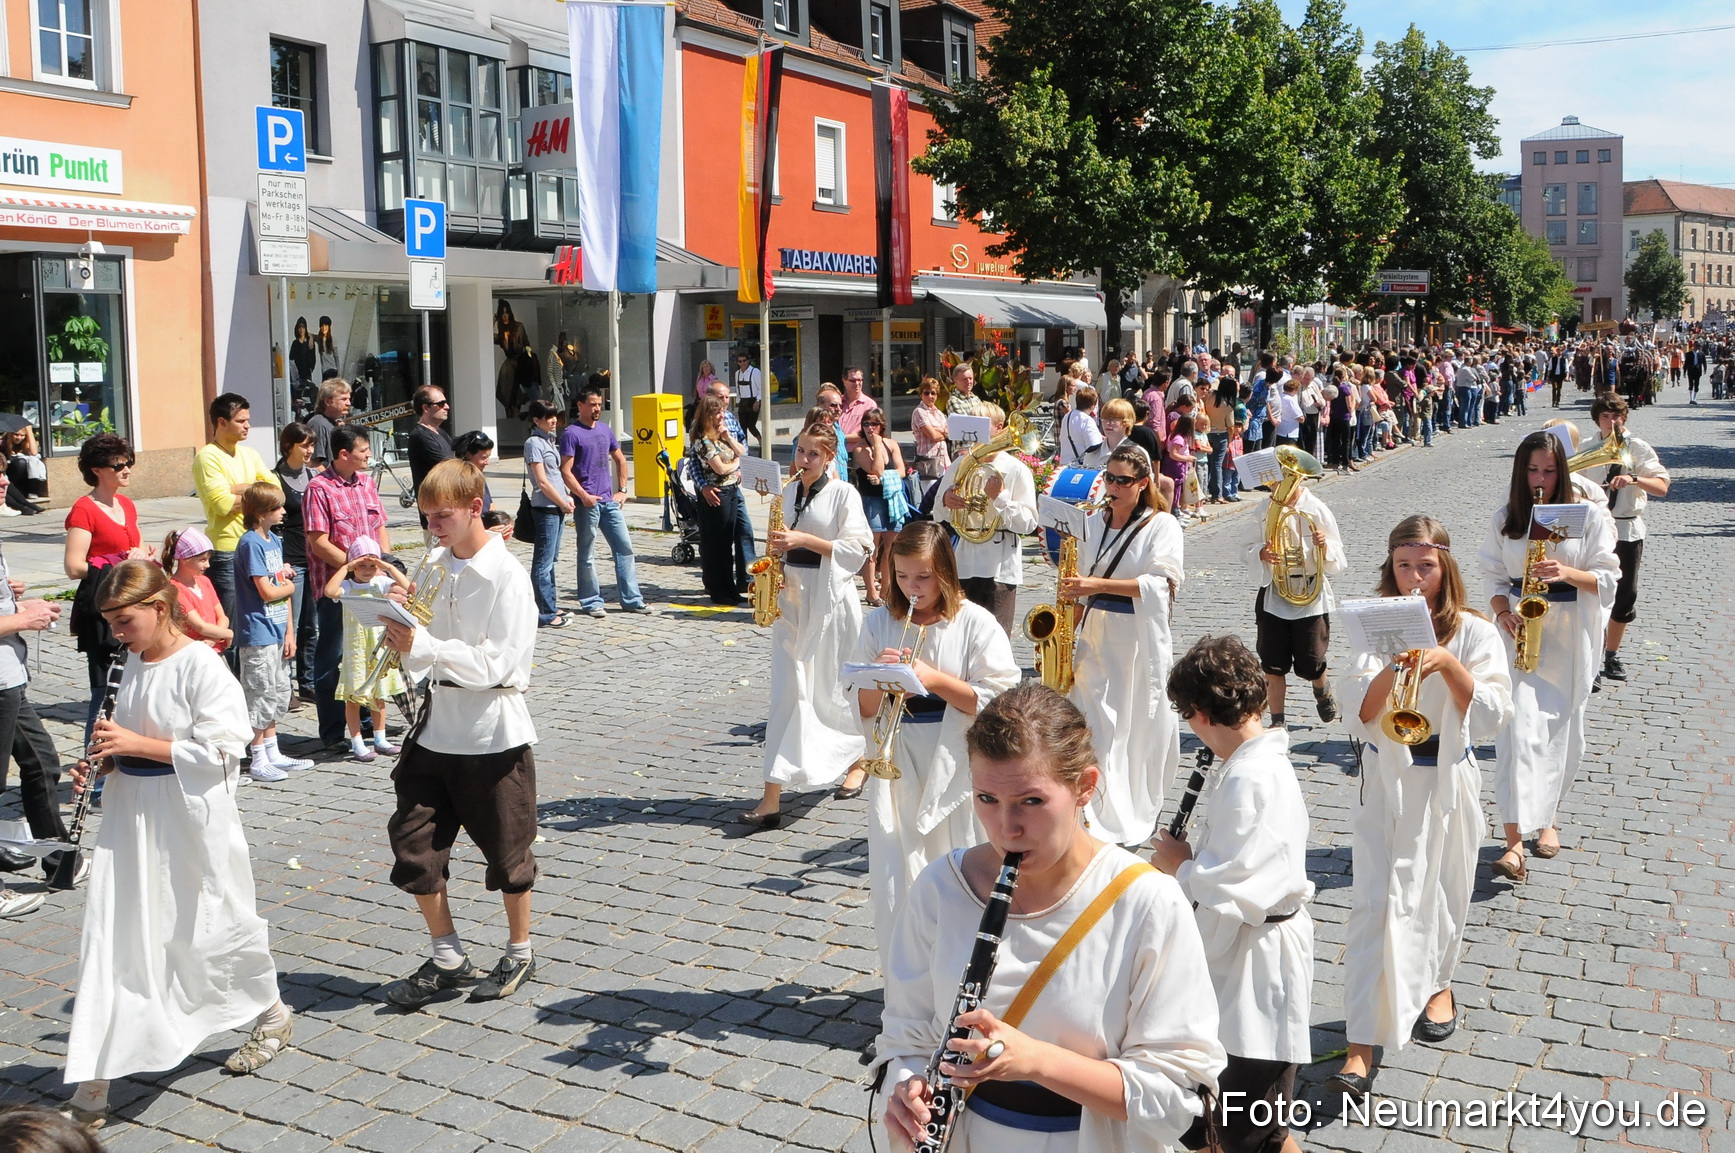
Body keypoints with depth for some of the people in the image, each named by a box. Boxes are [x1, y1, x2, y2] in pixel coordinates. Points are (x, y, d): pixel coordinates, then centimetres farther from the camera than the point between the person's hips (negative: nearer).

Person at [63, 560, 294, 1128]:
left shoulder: (201, 666, -16)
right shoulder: (135, 663, 8)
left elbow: (218, 751, -20)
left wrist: (137, 743, -21)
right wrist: (103, 761, -1)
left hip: (190, 822, -7)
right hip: (132, 815, 7)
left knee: (206, 929, 9)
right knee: (109, 942, 3)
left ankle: (272, 1016, 37)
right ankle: (91, 1089, 7)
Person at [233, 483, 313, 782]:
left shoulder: (274, 541, 12)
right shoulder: (251, 543, -14)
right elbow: (267, 591, -19)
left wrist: (289, 631, 8)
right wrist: (289, 586, 1)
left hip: (277, 631, 9)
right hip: (258, 634, -9)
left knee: (278, 695, 15)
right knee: (260, 696, -2)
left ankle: (273, 754, 25)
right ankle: (258, 761, 5)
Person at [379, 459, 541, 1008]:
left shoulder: (506, 575, -15)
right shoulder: (435, 563, 5)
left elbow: (497, 663, -21)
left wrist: (423, 645, -27)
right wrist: (401, 633, -7)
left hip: (493, 731, -6)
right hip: (438, 723, 6)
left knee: (506, 849, 9)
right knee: (413, 840, 6)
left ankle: (519, 953, 29)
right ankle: (446, 957, 22)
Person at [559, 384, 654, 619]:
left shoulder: (605, 430, 13)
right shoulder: (571, 434, -8)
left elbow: (620, 460, 22)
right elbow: (566, 471, -12)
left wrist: (622, 490, 13)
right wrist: (584, 496, -20)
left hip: (609, 501, 7)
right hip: (587, 503, -7)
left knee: (625, 548, 6)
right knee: (587, 556, 3)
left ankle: (632, 600, 13)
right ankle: (591, 602, 12)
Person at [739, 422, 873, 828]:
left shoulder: (843, 494, -5)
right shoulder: (787, 492, 11)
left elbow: (858, 549, -12)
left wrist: (804, 539, -19)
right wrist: (775, 548, 0)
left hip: (830, 599, -5)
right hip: (790, 597, 5)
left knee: (835, 687, 6)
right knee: (786, 691, -1)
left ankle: (859, 762, 34)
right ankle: (772, 798, 0)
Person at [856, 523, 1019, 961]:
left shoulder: (976, 624, -4)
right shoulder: (878, 624, 6)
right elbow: (862, 711, 8)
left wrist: (935, 680, -18)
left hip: (956, 776, -2)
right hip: (896, 774, 2)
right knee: (896, 890, 2)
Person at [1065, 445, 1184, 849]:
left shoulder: (1162, 525, -4)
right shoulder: (1093, 525, 12)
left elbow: (1161, 583, -16)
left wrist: (1100, 584, -23)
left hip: (1140, 639, -4)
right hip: (1094, 635, 4)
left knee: (1140, 730, 4)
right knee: (1093, 728, -3)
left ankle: (1135, 817, 19)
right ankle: (1099, 817, 1)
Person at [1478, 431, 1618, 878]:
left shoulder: (1588, 515, -2)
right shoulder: (1505, 518, 4)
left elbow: (1607, 578, -3)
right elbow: (1492, 574, 8)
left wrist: (1567, 572, -21)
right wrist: (1503, 613, -10)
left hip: (1570, 635, 0)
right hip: (1521, 629, 0)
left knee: (1560, 728, 10)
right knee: (1520, 727, -11)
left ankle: (1547, 816, 32)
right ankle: (1515, 838, -14)